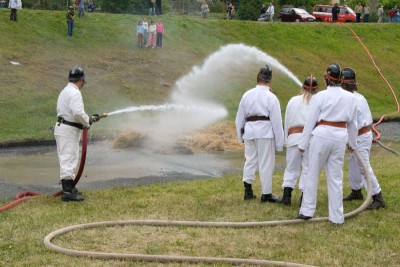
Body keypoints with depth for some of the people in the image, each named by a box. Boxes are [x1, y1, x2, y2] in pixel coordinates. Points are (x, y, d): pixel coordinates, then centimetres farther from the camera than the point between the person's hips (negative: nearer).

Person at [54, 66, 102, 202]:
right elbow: (78, 113, -28)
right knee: (68, 160, -11)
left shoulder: (65, 91, 17)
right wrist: (88, 121, -10)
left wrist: (90, 118, 18)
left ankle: (69, 187, 30)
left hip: (62, 127, 10)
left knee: (68, 160, 19)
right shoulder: (75, 93, -16)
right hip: (69, 130, -10)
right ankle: (67, 192, -14)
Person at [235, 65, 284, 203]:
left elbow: (239, 117, 12)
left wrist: (240, 135, 23)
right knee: (266, 163, 3)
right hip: (265, 131, -4)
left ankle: (248, 190, 13)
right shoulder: (271, 97, -8)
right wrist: (279, 142, -1)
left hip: (249, 130, 4)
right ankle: (266, 194, 9)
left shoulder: (247, 95, 5)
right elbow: (277, 121, -7)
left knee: (250, 160, 16)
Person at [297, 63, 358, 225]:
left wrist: (303, 144, 2)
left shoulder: (320, 97, -6)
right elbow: (353, 123, 13)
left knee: (312, 173, 8)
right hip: (340, 137, 3)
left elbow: (310, 122, -4)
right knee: (336, 177, 8)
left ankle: (307, 211, 10)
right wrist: (353, 143, 25)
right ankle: (337, 217, 11)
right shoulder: (350, 97, 5)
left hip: (321, 135, -3)